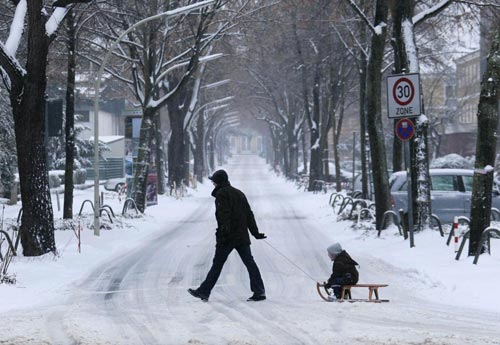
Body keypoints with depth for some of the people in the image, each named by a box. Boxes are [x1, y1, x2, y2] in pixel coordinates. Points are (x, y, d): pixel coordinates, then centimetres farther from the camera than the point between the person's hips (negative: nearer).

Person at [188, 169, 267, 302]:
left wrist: (224, 231, -24)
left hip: (228, 237, -7)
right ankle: (259, 291, -2)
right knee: (249, 262, 4)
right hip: (242, 236, 7)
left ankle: (204, 292, 5)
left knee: (217, 264, -1)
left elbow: (224, 214, -18)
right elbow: (249, 214, 18)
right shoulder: (239, 193, 18)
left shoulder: (222, 194, -6)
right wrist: (255, 232, 19)